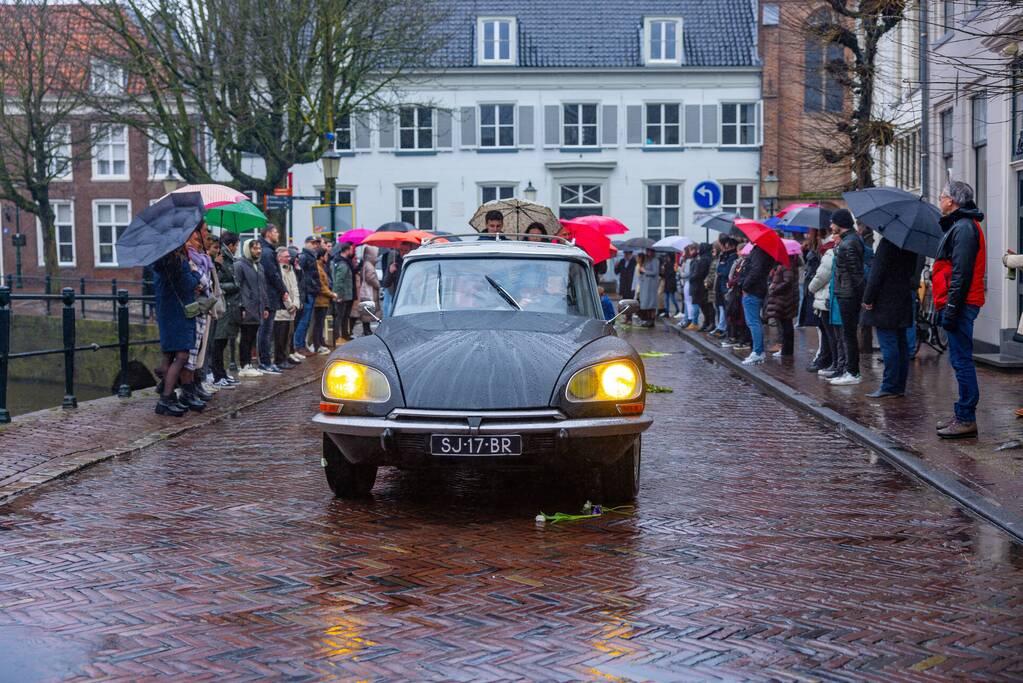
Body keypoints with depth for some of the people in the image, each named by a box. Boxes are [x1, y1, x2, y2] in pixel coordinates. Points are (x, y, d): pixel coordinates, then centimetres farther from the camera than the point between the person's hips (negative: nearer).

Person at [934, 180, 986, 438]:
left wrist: (951, 308, -22)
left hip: (960, 305, -11)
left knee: (962, 361, -8)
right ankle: (963, 415, 20)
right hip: (958, 306, 11)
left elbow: (961, 273, -20)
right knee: (960, 360, 14)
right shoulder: (959, 225, 20)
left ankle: (966, 420, -6)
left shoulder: (964, 228, -13)